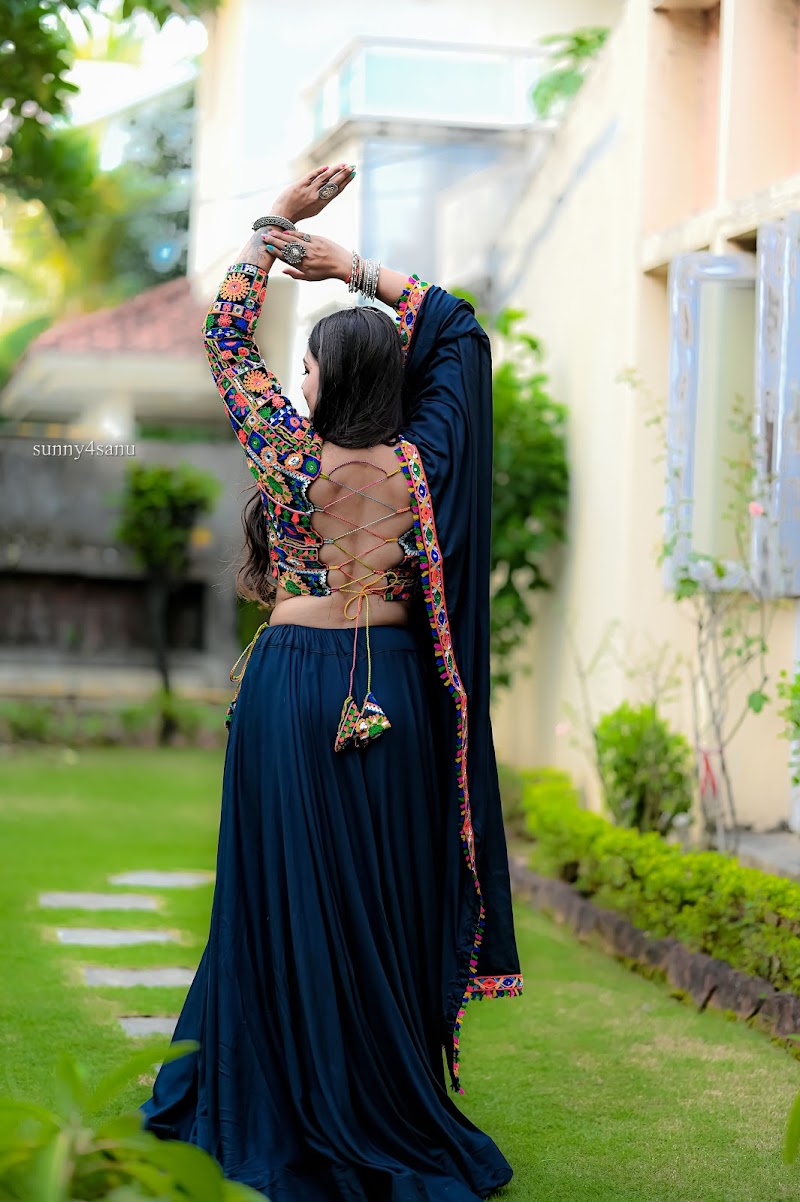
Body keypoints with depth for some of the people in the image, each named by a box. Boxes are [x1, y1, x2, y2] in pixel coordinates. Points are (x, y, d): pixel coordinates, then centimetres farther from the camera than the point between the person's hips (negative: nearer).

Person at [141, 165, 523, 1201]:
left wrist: (277, 226, 9)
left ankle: (287, 1110, 15)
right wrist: (352, 265, 7)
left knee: (287, 892, 6)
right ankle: (393, 1107, 16)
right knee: (383, 894, 8)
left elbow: (224, 336, 3)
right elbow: (456, 328, 9)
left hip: (291, 681, -2)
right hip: (395, 686, 2)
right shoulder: (421, 462, -3)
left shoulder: (289, 450, -9)